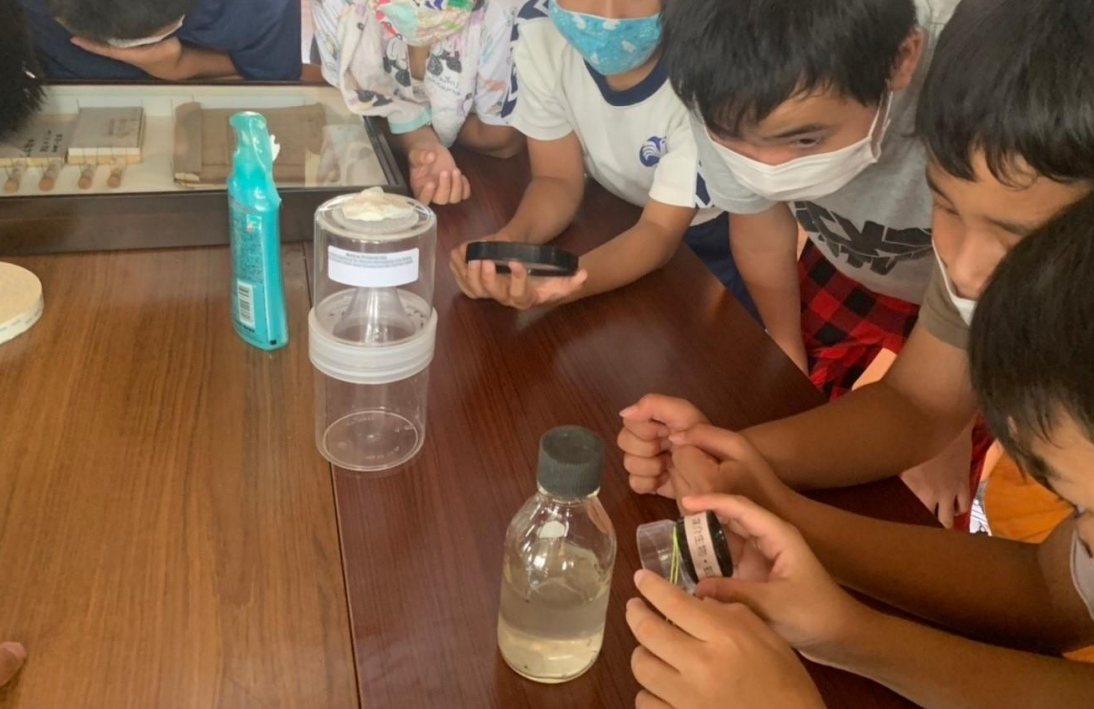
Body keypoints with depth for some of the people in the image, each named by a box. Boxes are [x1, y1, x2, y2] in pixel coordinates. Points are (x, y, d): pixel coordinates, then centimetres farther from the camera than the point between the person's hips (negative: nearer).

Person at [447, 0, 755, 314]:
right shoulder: (538, 30, -21)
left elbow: (660, 230, -29)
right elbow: (559, 180, -14)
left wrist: (567, 285, -49)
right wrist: (508, 241, -37)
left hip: (707, 236, -2)